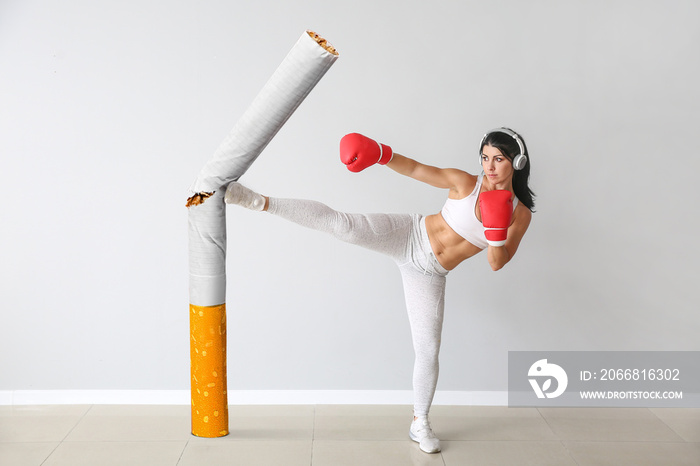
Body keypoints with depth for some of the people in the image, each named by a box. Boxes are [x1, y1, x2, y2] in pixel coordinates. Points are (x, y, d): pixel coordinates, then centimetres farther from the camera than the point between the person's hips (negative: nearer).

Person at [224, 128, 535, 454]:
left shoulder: (521, 214, -2)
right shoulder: (466, 183, -7)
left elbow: (497, 264, -5)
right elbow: (415, 169, -8)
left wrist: (496, 231, -25)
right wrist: (381, 152, -26)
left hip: (427, 275, 2)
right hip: (408, 235, -2)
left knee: (428, 351, 5)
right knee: (343, 224, -28)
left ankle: (420, 424, 27)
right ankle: (260, 202, -23)